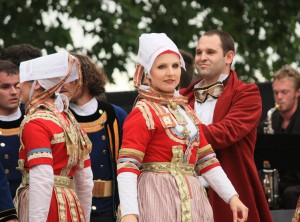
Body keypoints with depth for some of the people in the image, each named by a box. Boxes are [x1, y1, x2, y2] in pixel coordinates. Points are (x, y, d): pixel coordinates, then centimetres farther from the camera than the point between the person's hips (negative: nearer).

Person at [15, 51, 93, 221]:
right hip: (70, 207, 9)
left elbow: (42, 180, -21)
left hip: (44, 208, -8)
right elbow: (86, 181, 19)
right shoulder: (68, 120, 16)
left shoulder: (35, 123, -10)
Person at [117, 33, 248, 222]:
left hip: (190, 199, 7)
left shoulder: (186, 110, 16)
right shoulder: (143, 114, -7)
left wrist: (232, 196, 6)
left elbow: (206, 160, 16)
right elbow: (127, 166, -16)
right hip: (158, 198, -7)